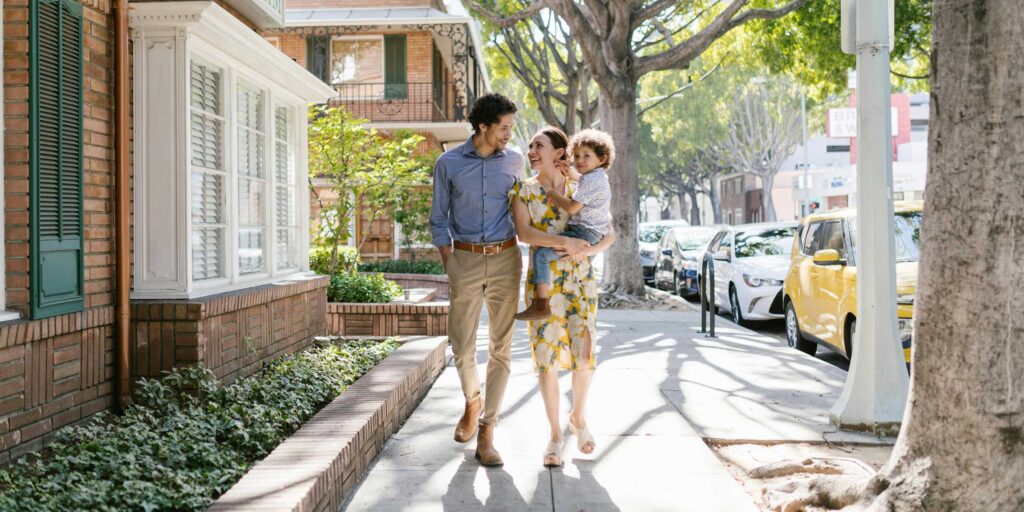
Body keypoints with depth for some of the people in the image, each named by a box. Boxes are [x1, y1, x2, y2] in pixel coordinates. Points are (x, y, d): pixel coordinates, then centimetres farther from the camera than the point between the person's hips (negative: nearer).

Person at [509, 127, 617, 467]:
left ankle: (578, 417, 27)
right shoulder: (524, 190, 4)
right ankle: (555, 433, 13)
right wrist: (563, 241, -24)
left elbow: (610, 234, 3)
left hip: (581, 280, 1)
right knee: (546, 356, -1)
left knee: (584, 354, -1)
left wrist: (587, 249, -16)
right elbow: (523, 232, -12)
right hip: (543, 282, -1)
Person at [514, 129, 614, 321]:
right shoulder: (599, 176, 16)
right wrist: (570, 172, 25)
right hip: (596, 231, 11)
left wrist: (552, 194, -8)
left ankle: (541, 305, -28)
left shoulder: (590, 180, -17)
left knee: (541, 254, -21)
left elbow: (572, 207, -21)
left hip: (584, 232, -11)